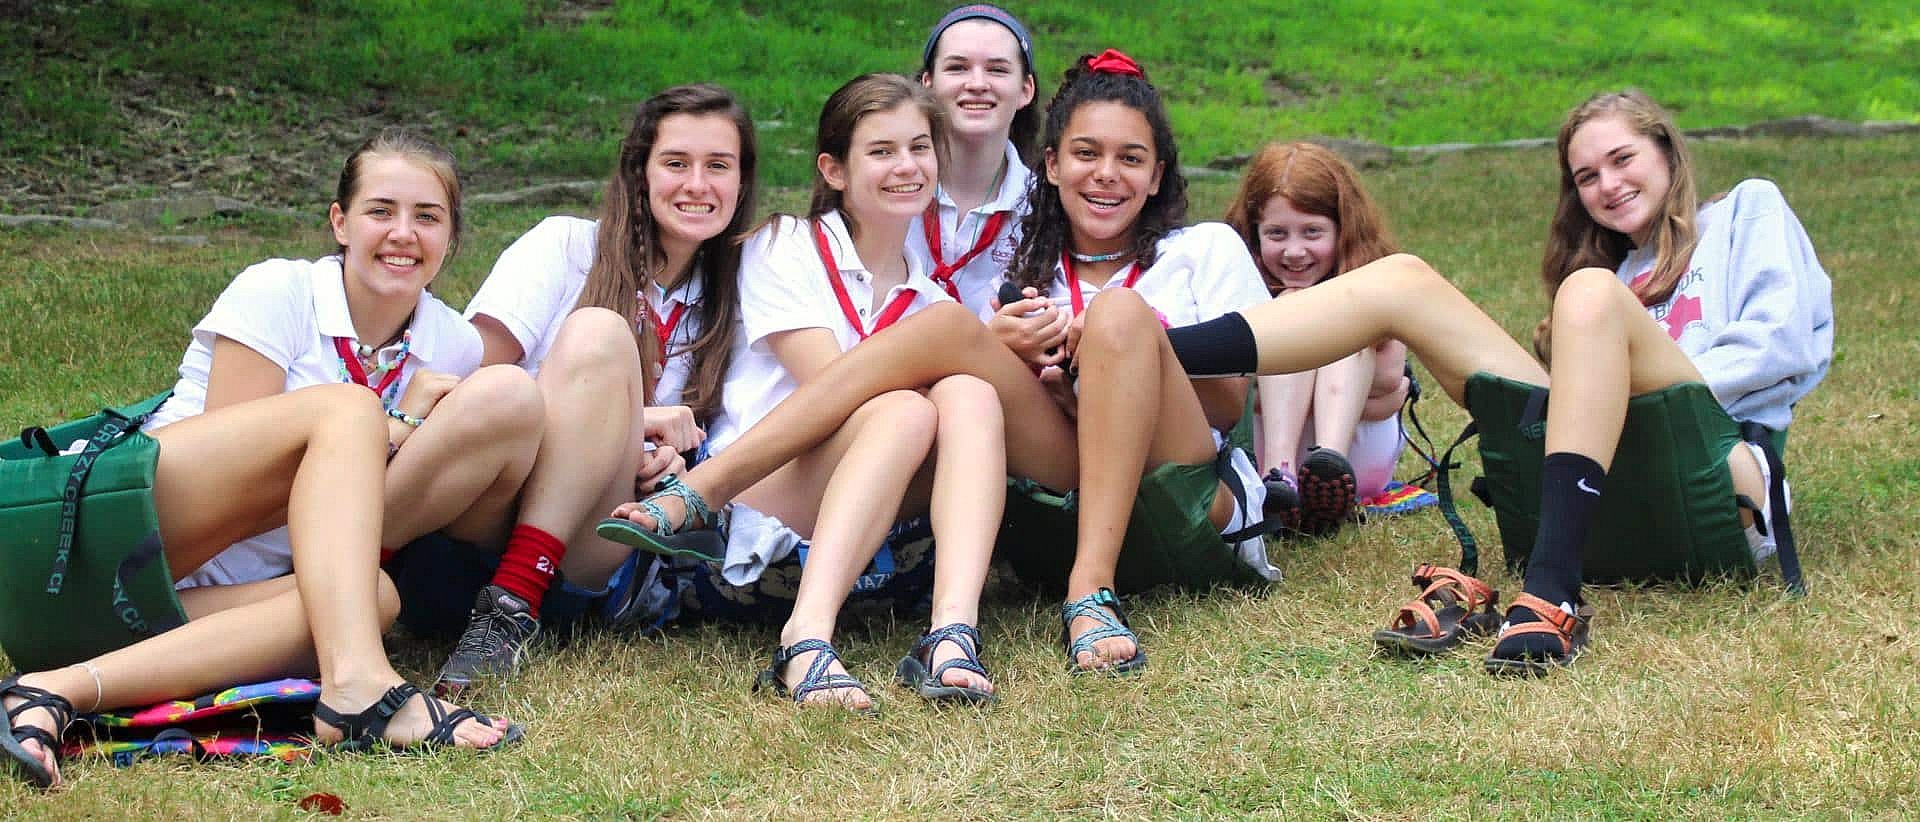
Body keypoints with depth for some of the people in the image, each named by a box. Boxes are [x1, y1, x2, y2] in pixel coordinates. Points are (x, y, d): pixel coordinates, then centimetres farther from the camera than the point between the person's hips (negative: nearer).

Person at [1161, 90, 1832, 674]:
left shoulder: (1749, 210, 21)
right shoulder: (1625, 267, 36)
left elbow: (1783, 343, 4)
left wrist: (1668, 386, -4)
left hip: (1719, 482, -5)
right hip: (1615, 515, 5)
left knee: (1593, 292, -32)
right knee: (1402, 282, -4)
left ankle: (1551, 592, -47)